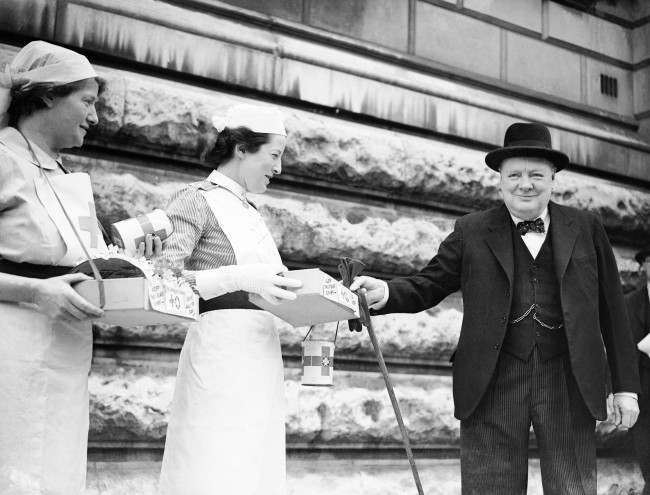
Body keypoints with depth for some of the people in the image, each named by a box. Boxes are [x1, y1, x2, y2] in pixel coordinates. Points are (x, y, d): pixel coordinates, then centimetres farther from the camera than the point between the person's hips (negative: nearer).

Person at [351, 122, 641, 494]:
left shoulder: (586, 229, 10)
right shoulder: (472, 232, 7)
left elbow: (612, 310, 10)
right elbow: (429, 285, 4)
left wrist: (626, 386, 8)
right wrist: (385, 293, -18)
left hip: (568, 384, 1)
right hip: (495, 384, -1)